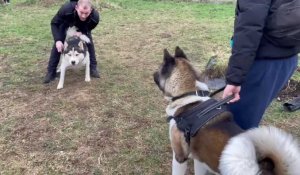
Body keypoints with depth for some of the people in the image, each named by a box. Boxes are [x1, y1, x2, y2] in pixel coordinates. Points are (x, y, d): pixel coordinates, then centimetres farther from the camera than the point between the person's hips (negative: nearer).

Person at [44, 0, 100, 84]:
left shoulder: (95, 17, -40)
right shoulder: (66, 9, -45)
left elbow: (89, 28, -15)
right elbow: (54, 23, -29)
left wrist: (81, 32, -35)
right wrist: (57, 40, -41)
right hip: (66, 23, -1)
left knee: (89, 42, -10)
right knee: (57, 45, -9)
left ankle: (93, 68, 7)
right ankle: (51, 71, 1)